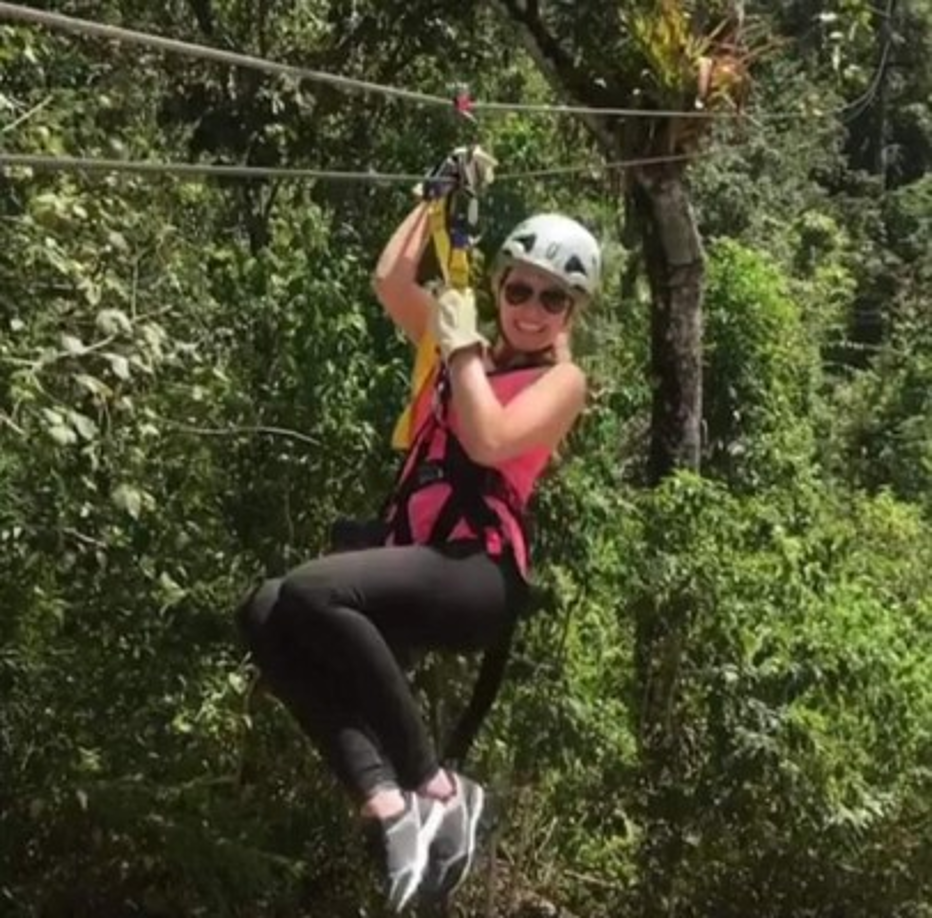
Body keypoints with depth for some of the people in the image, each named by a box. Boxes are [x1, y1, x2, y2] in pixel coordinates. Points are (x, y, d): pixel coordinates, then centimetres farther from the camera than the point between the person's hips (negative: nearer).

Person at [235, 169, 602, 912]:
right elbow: (391, 280, 17)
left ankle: (436, 787, -20)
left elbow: (489, 441, -13)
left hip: (480, 577, -6)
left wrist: (463, 347, -6)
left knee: (310, 594, -32)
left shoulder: (563, 381, 6)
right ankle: (387, 802, -31)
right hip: (413, 568, 7)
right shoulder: (469, 350, 24)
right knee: (266, 614, -23)